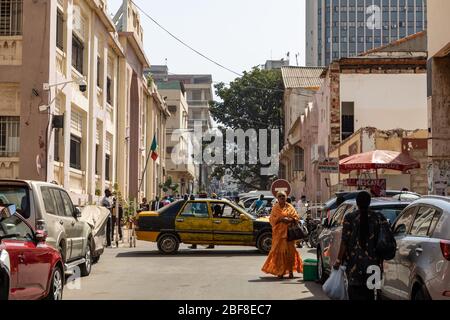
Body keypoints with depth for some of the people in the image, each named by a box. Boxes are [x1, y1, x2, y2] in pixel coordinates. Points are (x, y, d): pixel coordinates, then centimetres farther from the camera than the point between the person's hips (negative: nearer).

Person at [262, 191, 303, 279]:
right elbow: (272, 219, 4)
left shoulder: (290, 207, 11)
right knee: (279, 251, -6)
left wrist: (290, 220, -11)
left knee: (290, 251, -4)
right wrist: (280, 219, -12)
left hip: (289, 232, 1)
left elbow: (296, 218, 9)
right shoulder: (275, 208, 10)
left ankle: (291, 271, 3)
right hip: (279, 232, 0)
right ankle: (280, 272, -1)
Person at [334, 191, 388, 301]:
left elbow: (344, 242, -7)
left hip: (354, 262, -2)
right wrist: (380, 262, 10)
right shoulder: (379, 218, 1)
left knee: (355, 292, -1)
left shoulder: (349, 218, -5)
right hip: (373, 262, 3)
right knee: (369, 291, 14)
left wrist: (339, 260, -2)